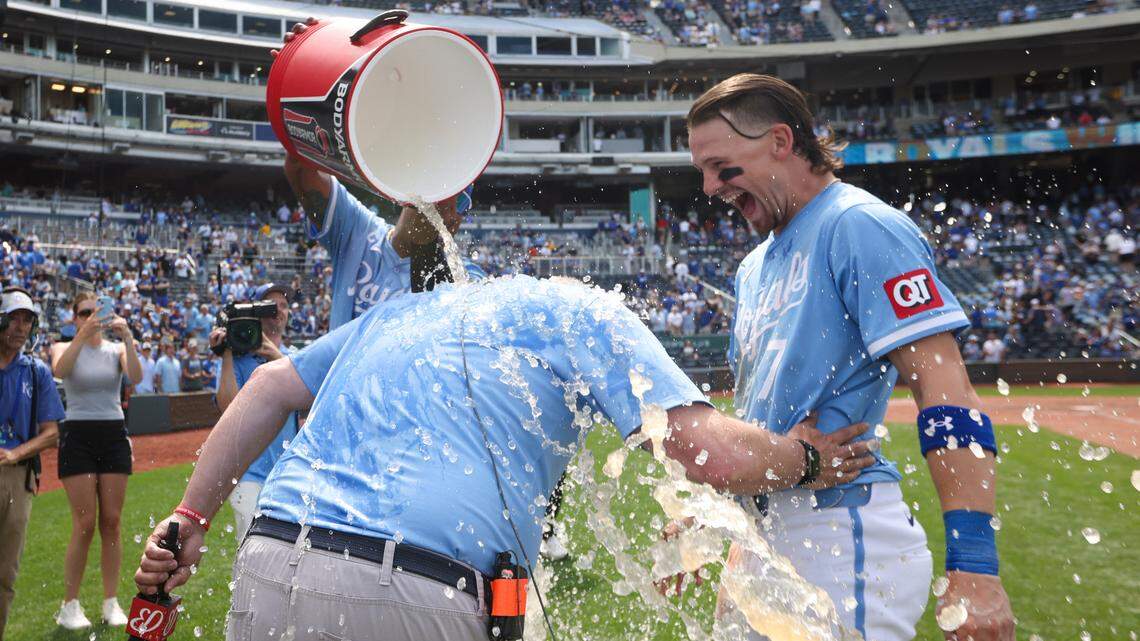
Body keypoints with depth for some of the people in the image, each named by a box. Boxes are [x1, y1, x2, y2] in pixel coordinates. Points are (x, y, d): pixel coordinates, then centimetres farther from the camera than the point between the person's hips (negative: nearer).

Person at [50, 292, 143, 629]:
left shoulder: (117, 349, 8)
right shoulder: (64, 348, 4)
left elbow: (136, 377, -14)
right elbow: (59, 371, -20)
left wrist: (127, 338, -24)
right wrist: (83, 335, -30)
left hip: (114, 436, 2)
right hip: (78, 437, -2)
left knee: (111, 522, 1)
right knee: (85, 524, -7)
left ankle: (111, 602, 9)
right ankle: (69, 606, 5)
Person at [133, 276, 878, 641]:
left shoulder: (406, 307, 27)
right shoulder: (585, 309, 9)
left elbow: (271, 388, 22)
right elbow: (710, 452, -2)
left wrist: (190, 522, 23)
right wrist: (805, 459, 17)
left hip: (269, 569, 6)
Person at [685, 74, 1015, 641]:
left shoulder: (861, 226, -11)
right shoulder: (756, 265, 18)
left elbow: (945, 391, -19)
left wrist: (973, 567, -25)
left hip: (843, 535, -9)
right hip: (763, 537, 9)